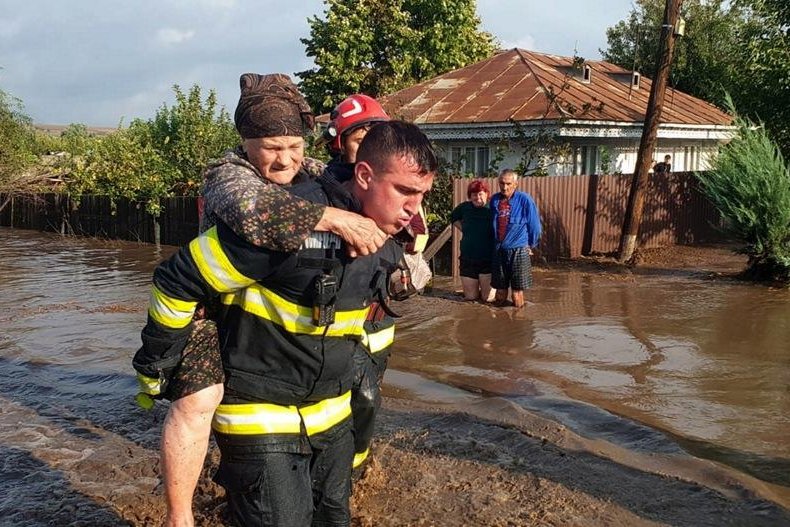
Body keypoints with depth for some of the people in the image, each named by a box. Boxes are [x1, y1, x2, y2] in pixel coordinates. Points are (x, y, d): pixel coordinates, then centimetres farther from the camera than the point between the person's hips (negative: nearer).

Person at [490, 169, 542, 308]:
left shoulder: (524, 200, -8)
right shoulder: (494, 200, 5)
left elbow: (534, 226, 0)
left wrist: (530, 246, 8)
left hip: (518, 250, -4)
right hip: (498, 251, 4)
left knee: (517, 293, -1)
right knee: (500, 291, 10)